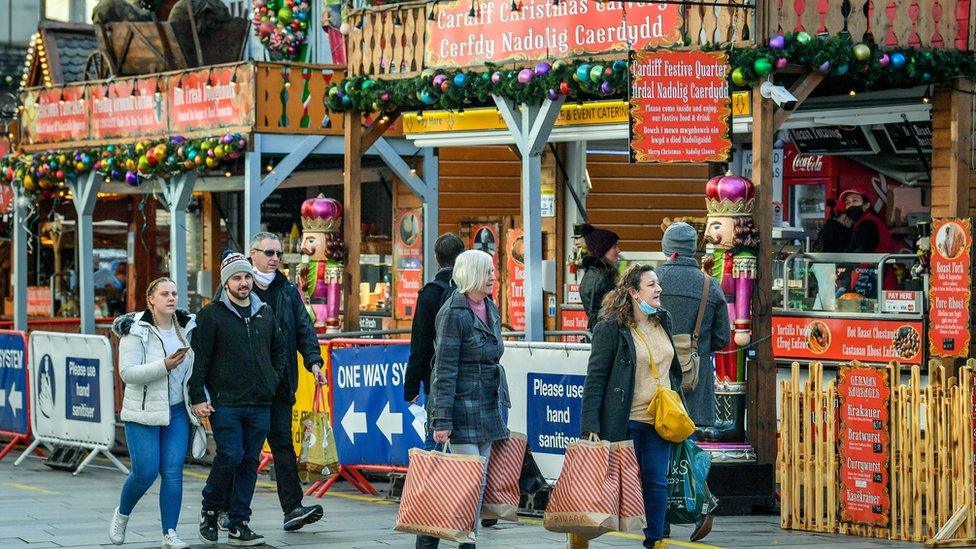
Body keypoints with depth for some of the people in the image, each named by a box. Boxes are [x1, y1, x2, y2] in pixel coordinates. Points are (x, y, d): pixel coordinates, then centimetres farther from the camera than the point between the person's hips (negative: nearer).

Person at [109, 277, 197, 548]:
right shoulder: (136, 331, -9)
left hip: (177, 411, 4)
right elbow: (127, 372, -17)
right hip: (143, 412, -4)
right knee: (146, 472, -7)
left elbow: (197, 368, 18)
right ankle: (122, 515, 21)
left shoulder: (187, 328, 6)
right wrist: (164, 366, -25)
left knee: (173, 472, -4)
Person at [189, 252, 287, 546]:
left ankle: (238, 525, 8)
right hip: (225, 403, -5)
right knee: (230, 456, -14)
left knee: (249, 463, 4)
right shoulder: (211, 315, -2)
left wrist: (274, 379, 11)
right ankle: (209, 511, 8)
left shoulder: (265, 313, 13)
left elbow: (280, 350, 26)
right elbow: (199, 359, -4)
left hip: (260, 405, 5)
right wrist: (198, 397, -9)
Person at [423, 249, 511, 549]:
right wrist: (442, 420, -18)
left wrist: (500, 404, 21)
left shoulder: (491, 310, 13)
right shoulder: (454, 313, -13)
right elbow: (445, 370, -15)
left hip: (487, 408, 8)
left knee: (478, 483, 8)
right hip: (463, 404, -8)